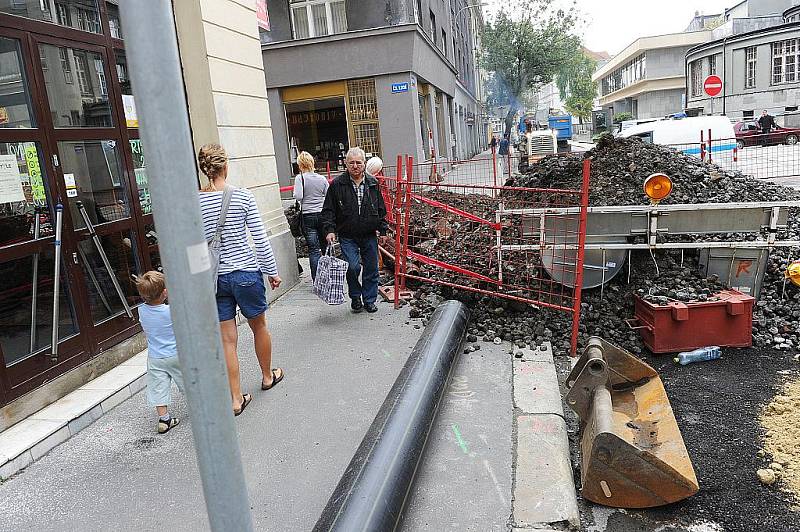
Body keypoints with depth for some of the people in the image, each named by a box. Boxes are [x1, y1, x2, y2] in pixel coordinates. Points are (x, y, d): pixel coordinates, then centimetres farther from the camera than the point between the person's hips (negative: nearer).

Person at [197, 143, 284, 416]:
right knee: (259, 326, 20)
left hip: (214, 278, 2)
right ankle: (268, 376, 40)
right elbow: (260, 239, -8)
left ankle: (236, 399, 16)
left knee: (227, 339, 9)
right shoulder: (243, 196, -11)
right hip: (246, 273, -2)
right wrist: (272, 271, 3)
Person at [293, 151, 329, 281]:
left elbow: (298, 196, -17)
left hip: (308, 216, -3)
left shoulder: (300, 178, -8)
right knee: (325, 246, 17)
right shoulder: (322, 179, 2)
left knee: (314, 249, 1)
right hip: (323, 215, 3)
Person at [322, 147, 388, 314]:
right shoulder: (337, 184, -3)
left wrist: (383, 230, 10)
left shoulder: (373, 183, 6)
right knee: (353, 267, -13)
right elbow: (328, 210, 0)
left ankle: (369, 300, 23)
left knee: (371, 269, 7)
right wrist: (329, 230, -11)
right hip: (347, 236, -3)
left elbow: (381, 209, 12)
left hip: (369, 235, 3)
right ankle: (355, 297, 12)